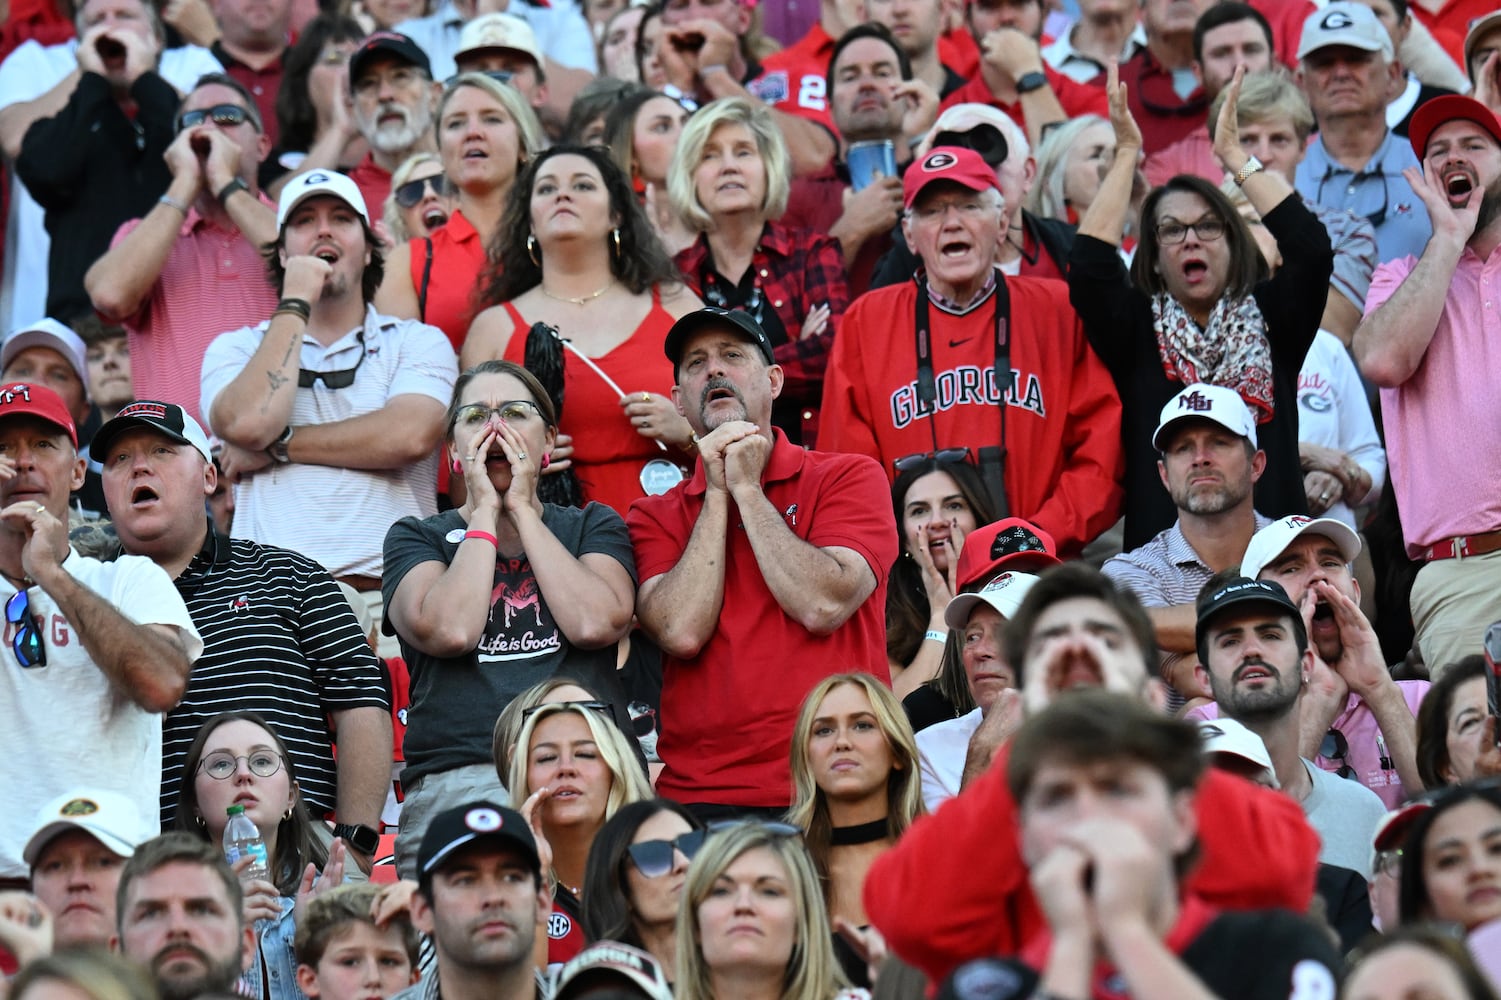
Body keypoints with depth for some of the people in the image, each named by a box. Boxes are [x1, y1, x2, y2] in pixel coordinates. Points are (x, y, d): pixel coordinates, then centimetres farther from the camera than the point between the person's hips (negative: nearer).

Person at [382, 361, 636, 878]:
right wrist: (484, 511, 5)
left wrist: (522, 508, 6)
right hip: (454, 780, -1)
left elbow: (595, 623, -2)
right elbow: (449, 630, -5)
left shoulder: (594, 527, 20)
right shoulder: (416, 538, 17)